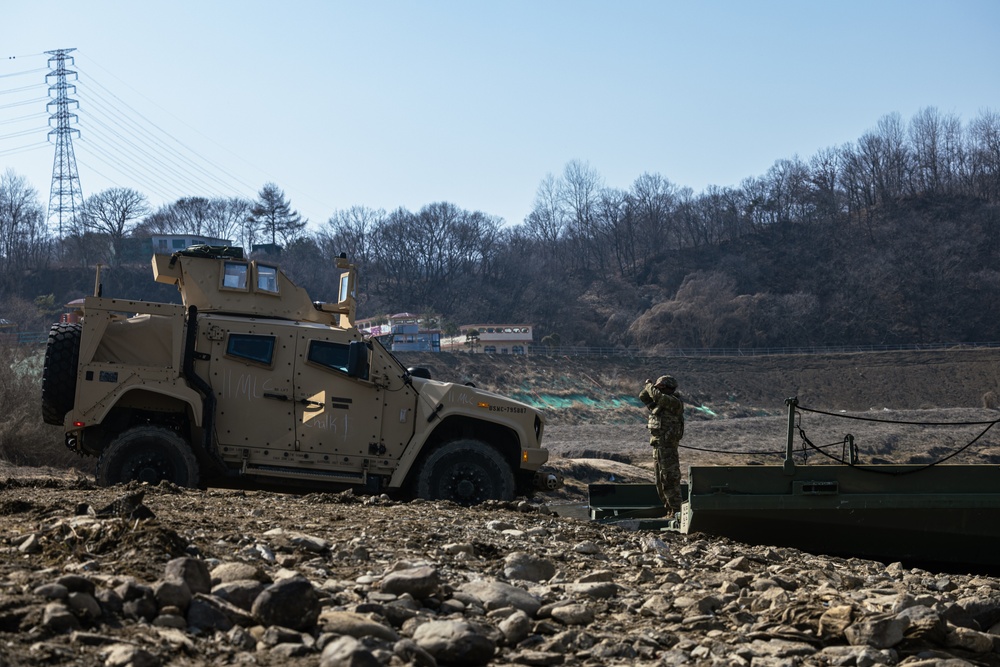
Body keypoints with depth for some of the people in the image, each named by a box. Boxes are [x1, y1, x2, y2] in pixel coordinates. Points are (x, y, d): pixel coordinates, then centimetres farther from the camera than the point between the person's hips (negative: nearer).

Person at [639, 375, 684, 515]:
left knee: (671, 480, -9)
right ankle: (670, 510, 18)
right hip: (657, 449, 9)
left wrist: (650, 386, -5)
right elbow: (643, 397, 20)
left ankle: (676, 512, -7)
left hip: (668, 449, -9)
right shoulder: (659, 404, 14)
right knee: (661, 482, 12)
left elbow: (657, 396, -24)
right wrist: (648, 387, 2)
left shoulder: (675, 402, -11)